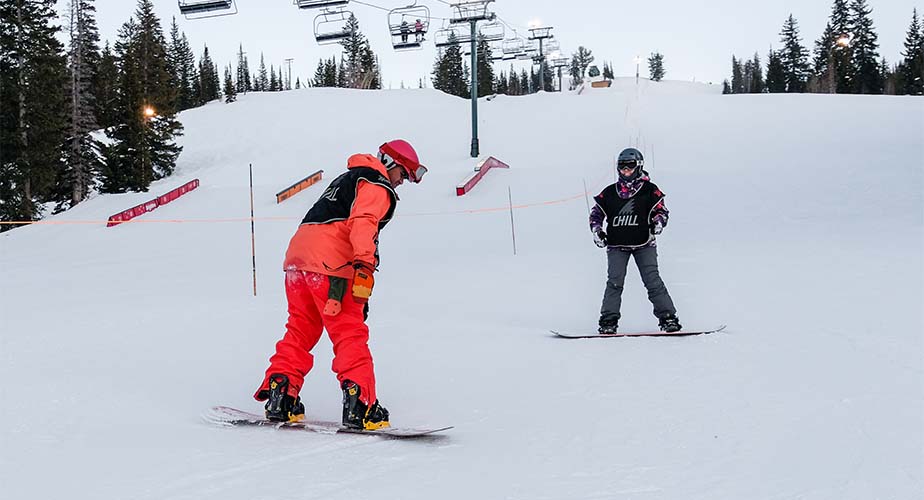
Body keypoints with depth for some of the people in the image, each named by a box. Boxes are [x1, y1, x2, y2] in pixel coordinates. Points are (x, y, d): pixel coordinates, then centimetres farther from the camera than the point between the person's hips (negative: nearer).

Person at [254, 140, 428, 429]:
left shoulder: (350, 178, 32)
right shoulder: (377, 187, 2)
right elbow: (362, 223, -17)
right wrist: (364, 267, -29)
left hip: (298, 256, 9)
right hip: (329, 263, -9)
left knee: (301, 329, 14)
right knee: (350, 333, -8)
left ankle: (279, 394, 10)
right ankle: (359, 405, -15)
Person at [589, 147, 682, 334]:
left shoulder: (649, 190, 4)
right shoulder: (610, 193, 10)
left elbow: (661, 210, 5)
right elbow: (596, 213, 17)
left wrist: (658, 222, -16)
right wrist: (597, 230, 1)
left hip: (643, 243, -2)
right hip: (617, 244, 2)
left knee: (652, 281, -7)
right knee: (614, 282, -9)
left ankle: (668, 317, -2)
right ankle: (608, 320, -5)